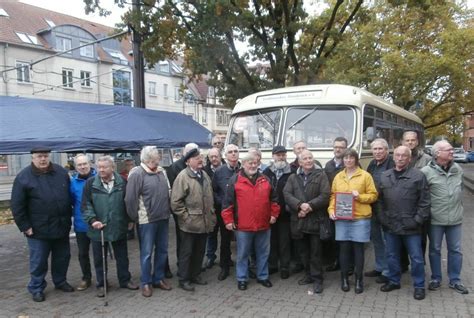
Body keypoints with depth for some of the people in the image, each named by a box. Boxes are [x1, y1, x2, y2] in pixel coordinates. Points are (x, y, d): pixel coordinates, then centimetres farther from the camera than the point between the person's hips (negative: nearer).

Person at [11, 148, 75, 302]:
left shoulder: (61, 172, 2)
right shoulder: (23, 177, -9)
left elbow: (70, 196, 11)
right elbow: (17, 206, -7)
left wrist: (69, 217, 10)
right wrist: (25, 226, -10)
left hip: (62, 226, 4)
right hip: (38, 229, -4)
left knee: (62, 257, 16)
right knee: (38, 260, 8)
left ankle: (60, 281, 35)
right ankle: (36, 288, 26)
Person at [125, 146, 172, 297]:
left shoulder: (161, 171, 7)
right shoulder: (137, 174, -14)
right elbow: (130, 199, -13)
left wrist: (168, 211, 12)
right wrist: (135, 218, -8)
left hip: (163, 218, 6)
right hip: (147, 220, -6)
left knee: (162, 250, 14)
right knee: (147, 253, 5)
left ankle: (158, 278, 30)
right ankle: (146, 282, 20)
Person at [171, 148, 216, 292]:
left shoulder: (204, 174, 11)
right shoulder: (183, 176, -13)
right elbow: (175, 202, -15)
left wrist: (211, 214, 12)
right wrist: (186, 217, -14)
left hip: (204, 222, 7)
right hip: (190, 223, -7)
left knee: (200, 251, 17)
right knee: (186, 252, 6)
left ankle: (195, 275, 32)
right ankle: (184, 279, 19)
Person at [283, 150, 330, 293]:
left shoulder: (321, 175, 1)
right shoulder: (293, 177, 11)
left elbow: (325, 196, -8)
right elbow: (287, 194, -2)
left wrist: (310, 206, -16)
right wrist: (300, 205, -17)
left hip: (315, 219, -4)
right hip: (298, 220, 4)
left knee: (315, 251, 2)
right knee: (303, 250, 14)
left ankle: (317, 279, 13)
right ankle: (309, 274, 30)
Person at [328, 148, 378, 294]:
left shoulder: (365, 175, 0)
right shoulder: (338, 176, 10)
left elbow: (373, 195, 1)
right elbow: (333, 195, 12)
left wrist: (360, 196, -16)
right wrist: (331, 210, -2)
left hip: (360, 218, -2)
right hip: (341, 218, 3)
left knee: (358, 248, 4)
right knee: (344, 248, 7)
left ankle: (359, 280, 17)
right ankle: (344, 279, 20)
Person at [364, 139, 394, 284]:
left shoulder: (392, 164, -14)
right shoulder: (372, 164, 11)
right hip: (373, 208, 8)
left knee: (386, 240, 2)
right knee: (376, 238, 17)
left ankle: (388, 272, 15)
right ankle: (379, 267, 33)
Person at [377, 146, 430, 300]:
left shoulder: (418, 176, -5)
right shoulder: (384, 176, 8)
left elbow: (424, 201, -7)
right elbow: (380, 199, 12)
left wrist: (418, 220, -11)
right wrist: (382, 218, 6)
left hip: (410, 226, -4)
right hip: (390, 225, 4)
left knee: (416, 257, 7)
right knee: (392, 256, 16)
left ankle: (419, 286, 23)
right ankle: (393, 281, 33)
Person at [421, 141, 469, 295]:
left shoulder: (458, 169, 3)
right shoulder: (426, 171, -14)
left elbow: (460, 189, 16)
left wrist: (458, 207, 15)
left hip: (455, 218, 4)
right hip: (435, 219, -4)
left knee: (455, 250, 13)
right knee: (435, 249, 11)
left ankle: (455, 280, 28)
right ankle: (436, 279, 27)